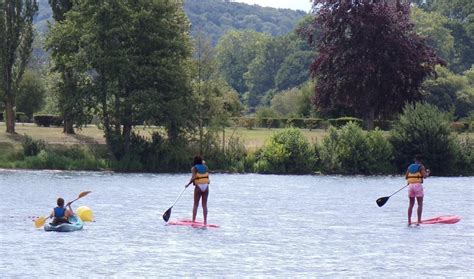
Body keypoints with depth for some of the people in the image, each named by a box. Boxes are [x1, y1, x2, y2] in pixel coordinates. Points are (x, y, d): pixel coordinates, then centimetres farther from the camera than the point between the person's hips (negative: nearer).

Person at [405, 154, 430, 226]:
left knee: (411, 204, 12)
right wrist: (427, 173, 9)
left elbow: (406, 177, 11)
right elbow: (424, 176, -11)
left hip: (410, 185, 5)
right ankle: (419, 221, -11)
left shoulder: (410, 167, 13)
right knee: (420, 204, -2)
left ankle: (409, 221, 8)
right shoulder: (421, 167, -2)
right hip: (418, 185, -5)